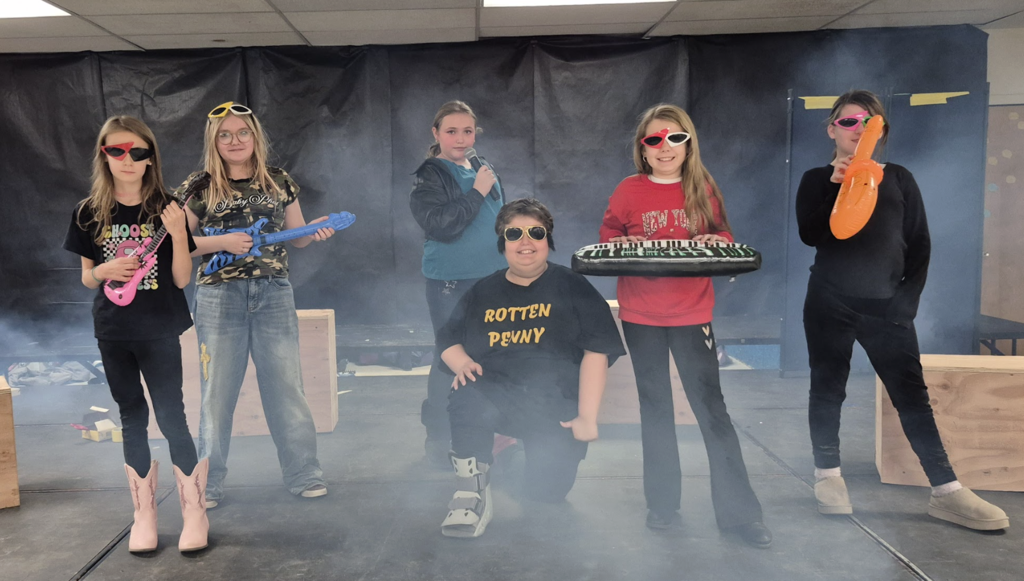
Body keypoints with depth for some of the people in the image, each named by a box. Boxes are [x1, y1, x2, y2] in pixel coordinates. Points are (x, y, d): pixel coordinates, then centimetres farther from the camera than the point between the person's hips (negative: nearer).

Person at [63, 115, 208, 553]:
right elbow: (87, 278, 9)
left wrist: (178, 235, -19)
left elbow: (182, 279, -5)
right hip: (113, 332, 3)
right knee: (132, 418, 11)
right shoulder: (89, 213, 2)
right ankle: (144, 512, 22)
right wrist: (104, 271, -13)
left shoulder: (166, 209, -4)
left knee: (170, 416, -3)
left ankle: (194, 510, 10)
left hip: (161, 331, -3)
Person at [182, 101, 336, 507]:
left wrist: (317, 232, -8)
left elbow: (297, 236, 14)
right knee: (217, 390, 5)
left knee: (286, 385, 4)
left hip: (274, 295, 1)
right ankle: (208, 484, 18)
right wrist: (222, 241, -13)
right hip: (220, 298, -1)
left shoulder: (279, 182, 8)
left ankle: (302, 474, 16)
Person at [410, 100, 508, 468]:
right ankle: (438, 441, 14)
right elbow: (441, 225, -21)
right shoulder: (429, 177, -7)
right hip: (451, 282, -6)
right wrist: (477, 192, -18)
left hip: (492, 278, 6)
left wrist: (509, 269, 20)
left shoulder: (485, 172, 11)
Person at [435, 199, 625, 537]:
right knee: (466, 401, -34)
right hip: (495, 393, 1)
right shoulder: (483, 293, 15)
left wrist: (587, 417, -11)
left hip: (554, 406, -1)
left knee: (546, 490, -16)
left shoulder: (573, 288, 4)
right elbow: (448, 340, 20)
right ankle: (473, 492, -11)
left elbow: (597, 352, -2)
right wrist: (462, 363, -5)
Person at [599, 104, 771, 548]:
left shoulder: (704, 188, 1)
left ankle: (739, 511, 9)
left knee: (711, 406, 0)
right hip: (641, 316, 1)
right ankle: (663, 505, 23)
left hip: (692, 312, 0)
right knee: (656, 408, 11)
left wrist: (716, 241, -13)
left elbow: (723, 236, 10)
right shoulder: (628, 190, 0)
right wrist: (623, 245, -14)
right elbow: (607, 236, 7)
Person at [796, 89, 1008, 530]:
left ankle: (946, 491, 3)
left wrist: (908, 298, -2)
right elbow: (810, 236, -10)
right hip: (830, 304, -1)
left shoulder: (899, 179, 9)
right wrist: (834, 186, -19)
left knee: (912, 395, 0)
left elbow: (919, 245, 8)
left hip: (886, 306, 1)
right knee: (828, 389, 5)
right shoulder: (817, 180, 5)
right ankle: (827, 475, 17)